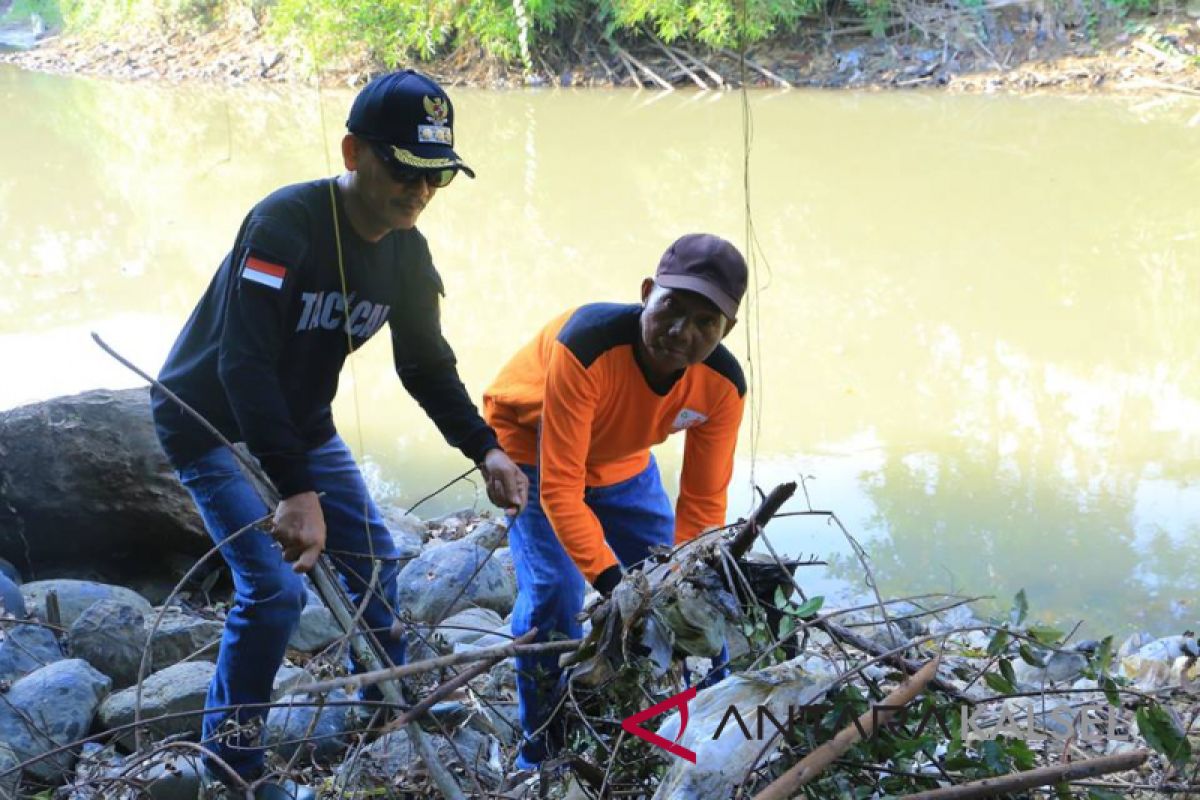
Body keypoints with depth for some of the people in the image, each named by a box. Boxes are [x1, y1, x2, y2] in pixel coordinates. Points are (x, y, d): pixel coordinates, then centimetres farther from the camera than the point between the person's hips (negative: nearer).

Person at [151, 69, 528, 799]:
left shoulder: (407, 252, -6)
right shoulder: (285, 225, -30)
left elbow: (427, 364, 3)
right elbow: (244, 365, -37)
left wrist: (485, 449, -13)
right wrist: (297, 491, -44)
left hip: (299, 422, 8)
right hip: (213, 421, -8)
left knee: (372, 557, 10)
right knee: (275, 586, -16)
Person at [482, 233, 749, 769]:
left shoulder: (722, 384, -27)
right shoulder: (587, 346, -42)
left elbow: (702, 503, -17)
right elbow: (559, 487, -40)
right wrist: (611, 580, -46)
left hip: (621, 461, 5)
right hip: (533, 449, -5)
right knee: (553, 592, -19)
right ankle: (543, 755, -1)